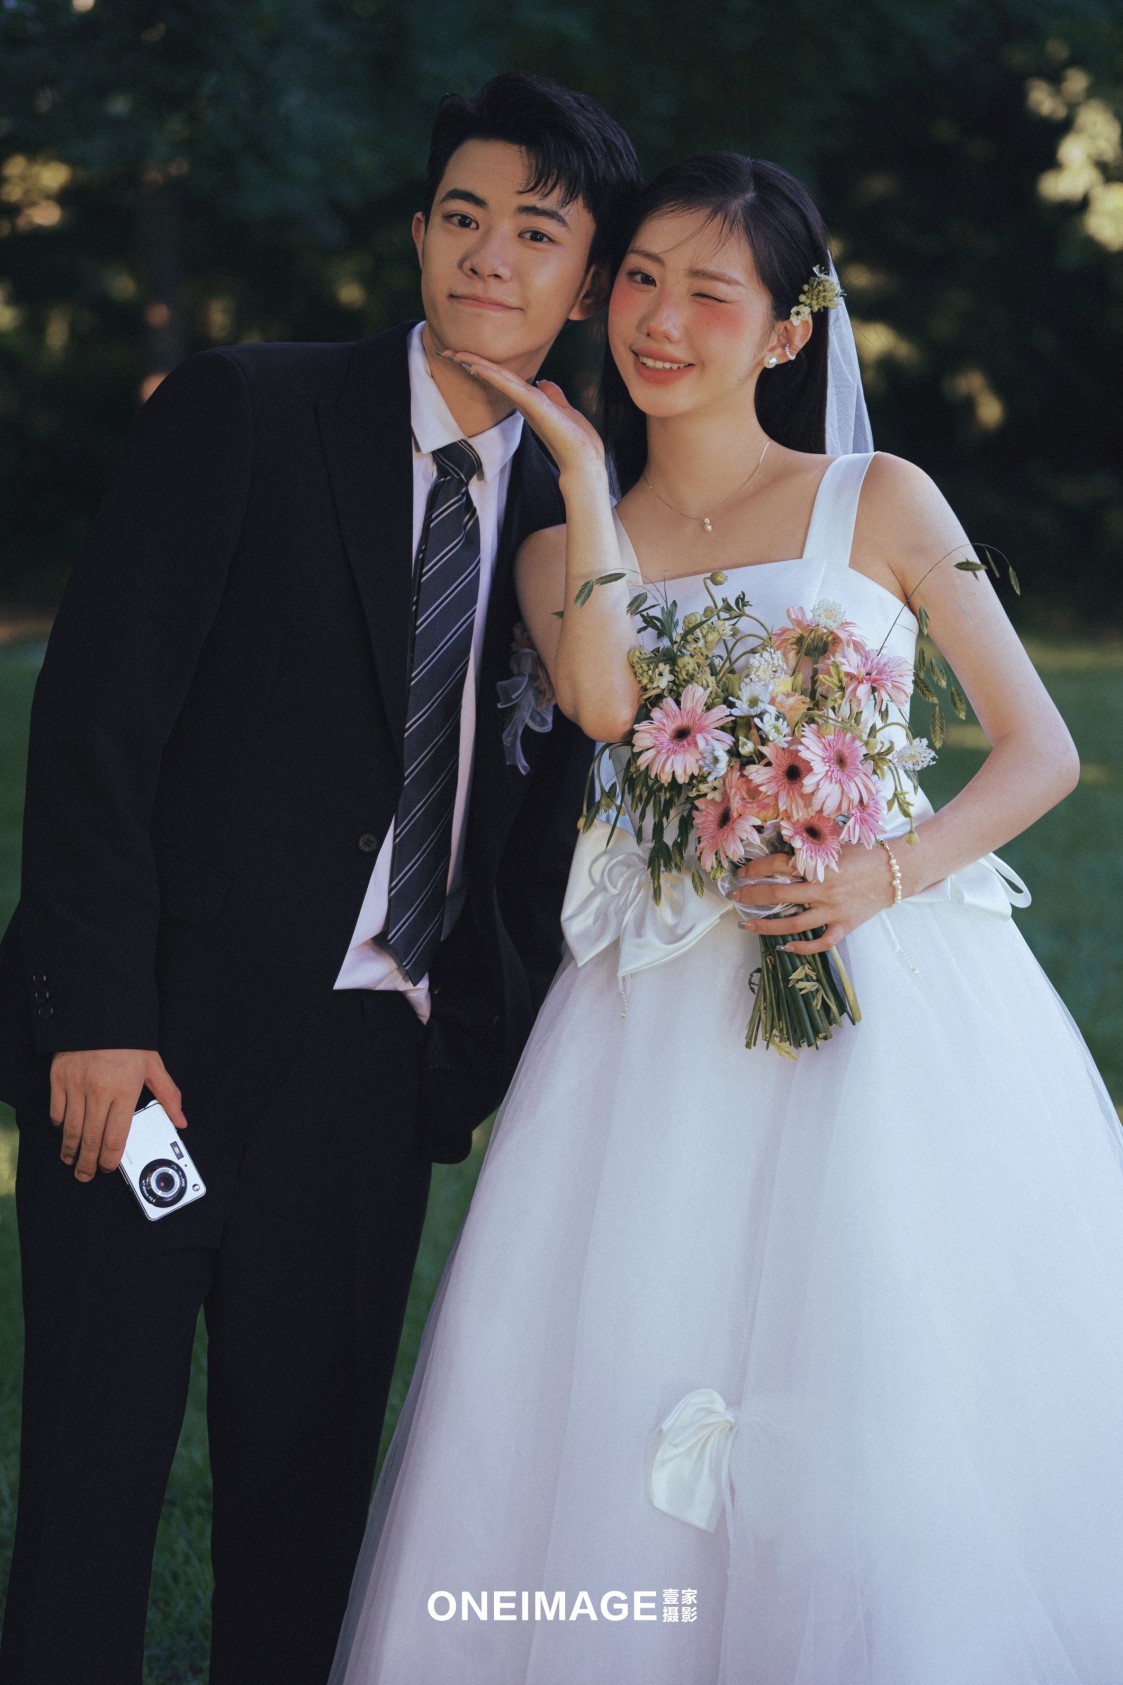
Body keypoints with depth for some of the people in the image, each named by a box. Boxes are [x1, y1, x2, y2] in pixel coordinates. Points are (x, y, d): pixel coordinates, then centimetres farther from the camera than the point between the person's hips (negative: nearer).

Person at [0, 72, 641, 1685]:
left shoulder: (565, 512, 10)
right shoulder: (242, 413, -3)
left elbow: (535, 816, 13)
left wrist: (477, 1048, 4)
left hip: (374, 1070, 4)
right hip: (154, 1049, -4)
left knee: (307, 1497, 9)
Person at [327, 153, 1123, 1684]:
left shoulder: (881, 504, 5)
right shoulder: (563, 552, 12)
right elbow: (604, 703, -11)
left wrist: (893, 874, -13)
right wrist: (582, 464, -3)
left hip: (890, 989, -2)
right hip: (669, 1025, 2)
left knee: (894, 1415, -6)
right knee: (617, 1391, -4)